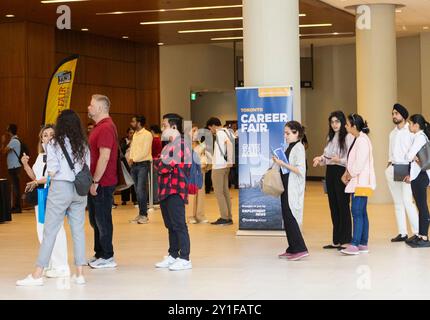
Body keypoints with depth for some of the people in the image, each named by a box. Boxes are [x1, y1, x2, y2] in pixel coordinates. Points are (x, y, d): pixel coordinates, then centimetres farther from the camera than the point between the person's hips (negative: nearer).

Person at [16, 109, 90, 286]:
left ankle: (37, 275, 5)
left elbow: (52, 172, -10)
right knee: (78, 230, 8)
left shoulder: (54, 144, -5)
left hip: (60, 187, -4)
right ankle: (79, 273, 10)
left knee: (50, 231, 0)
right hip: (80, 190, 4)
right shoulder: (83, 145, 7)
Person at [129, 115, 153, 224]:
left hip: (143, 164, -8)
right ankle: (140, 214, 12)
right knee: (137, 190, 7)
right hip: (134, 165, 8)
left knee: (141, 190, -12)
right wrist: (130, 159, -2)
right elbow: (132, 148, 17)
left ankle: (144, 215, -8)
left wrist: (134, 159, -12)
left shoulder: (147, 134, -8)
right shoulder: (135, 135, 17)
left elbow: (145, 151, -15)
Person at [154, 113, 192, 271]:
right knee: (170, 225, 14)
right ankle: (173, 255, 22)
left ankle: (184, 259, -4)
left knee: (179, 225, -7)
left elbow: (165, 167, -19)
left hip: (175, 191, -10)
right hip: (165, 191, 10)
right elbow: (160, 166, 18)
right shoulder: (168, 145, 19)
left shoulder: (180, 144, -13)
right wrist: (160, 164, -2)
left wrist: (158, 163, 0)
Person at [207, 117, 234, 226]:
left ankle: (224, 217, -4)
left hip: (219, 167, -9)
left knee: (219, 192, -4)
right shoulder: (226, 132, 13)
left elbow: (229, 143, -29)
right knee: (225, 192, 11)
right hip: (225, 166, 9)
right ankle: (229, 217, 13)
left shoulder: (220, 133, -13)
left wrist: (229, 161, -25)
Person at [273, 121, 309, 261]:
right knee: (287, 218, 10)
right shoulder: (290, 147, 14)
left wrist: (282, 163, -19)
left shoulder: (299, 147, -13)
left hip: (294, 189, -9)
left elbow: (300, 170, -20)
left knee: (290, 217, -10)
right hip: (286, 187, 9)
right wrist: (279, 162, 6)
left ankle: (300, 249, -8)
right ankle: (292, 249, 16)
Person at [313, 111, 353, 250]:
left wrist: (339, 160, -28)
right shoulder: (330, 137, 16)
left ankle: (345, 239, 3)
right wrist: (320, 159, 1)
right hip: (330, 172, 8)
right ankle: (336, 240, 16)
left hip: (342, 172, -8)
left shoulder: (348, 137, -10)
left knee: (343, 206, -4)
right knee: (333, 206, 10)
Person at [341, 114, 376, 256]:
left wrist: (350, 175, -10)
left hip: (361, 182, -10)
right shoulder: (357, 139, 16)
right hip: (357, 181, 10)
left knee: (357, 212, -12)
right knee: (361, 213, 10)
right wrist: (346, 173, 8)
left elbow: (360, 162, -21)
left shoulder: (363, 140, -16)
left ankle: (355, 245, -15)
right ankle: (363, 244, 14)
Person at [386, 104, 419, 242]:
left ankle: (417, 232, -8)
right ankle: (402, 233, 10)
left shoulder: (410, 131, -5)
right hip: (392, 169, 7)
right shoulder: (392, 133, 18)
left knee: (407, 201, -14)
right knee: (397, 202, 7)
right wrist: (389, 165, 11)